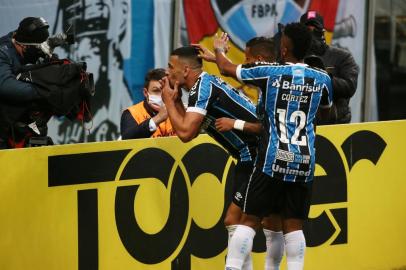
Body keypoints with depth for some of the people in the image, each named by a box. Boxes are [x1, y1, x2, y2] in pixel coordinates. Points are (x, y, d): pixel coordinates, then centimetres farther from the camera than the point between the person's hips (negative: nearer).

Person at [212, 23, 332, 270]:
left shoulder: (269, 72, -4)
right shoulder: (322, 79, 4)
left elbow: (226, 68, 11)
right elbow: (326, 112, 26)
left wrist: (219, 49, 32)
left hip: (273, 159, -3)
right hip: (305, 161, 3)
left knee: (250, 219, 1)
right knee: (293, 224, 7)